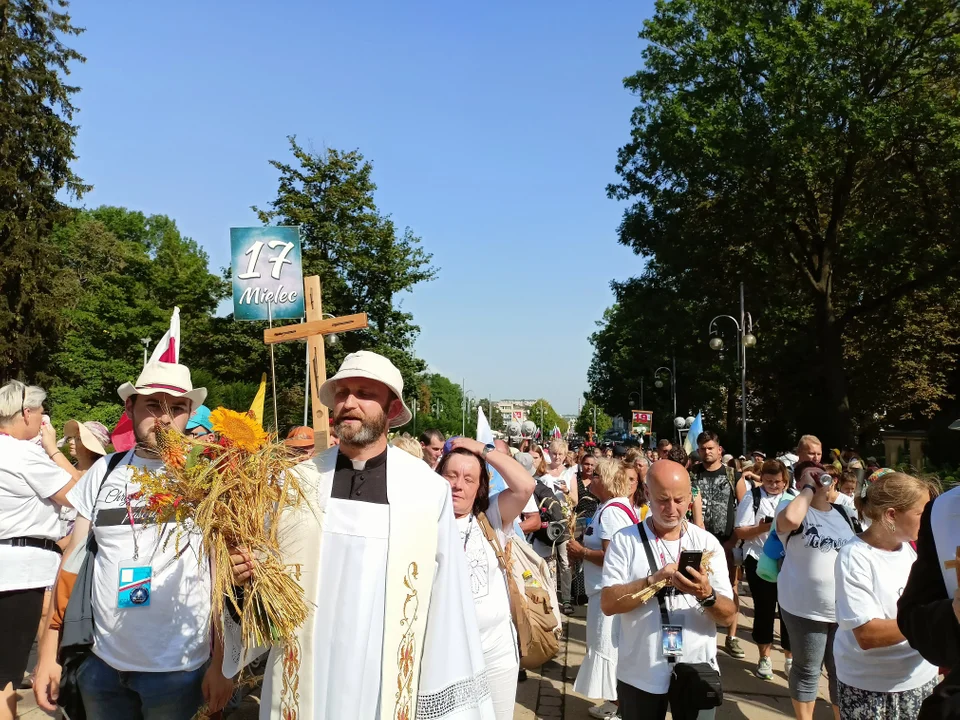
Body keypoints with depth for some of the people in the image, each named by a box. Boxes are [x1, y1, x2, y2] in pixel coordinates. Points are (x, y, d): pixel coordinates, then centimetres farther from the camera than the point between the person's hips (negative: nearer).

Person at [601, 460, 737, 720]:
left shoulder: (707, 542, -3)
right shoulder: (624, 540, -7)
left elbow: (728, 616, -4)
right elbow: (608, 604, -14)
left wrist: (706, 595, -24)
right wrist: (653, 580, -25)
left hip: (698, 672, 1)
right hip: (640, 675, -1)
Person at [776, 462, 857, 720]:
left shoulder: (842, 513, 8)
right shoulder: (798, 509, -10)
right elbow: (790, 519, -37)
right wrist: (809, 489, -22)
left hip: (844, 609, 5)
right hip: (805, 609, -5)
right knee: (808, 671, 10)